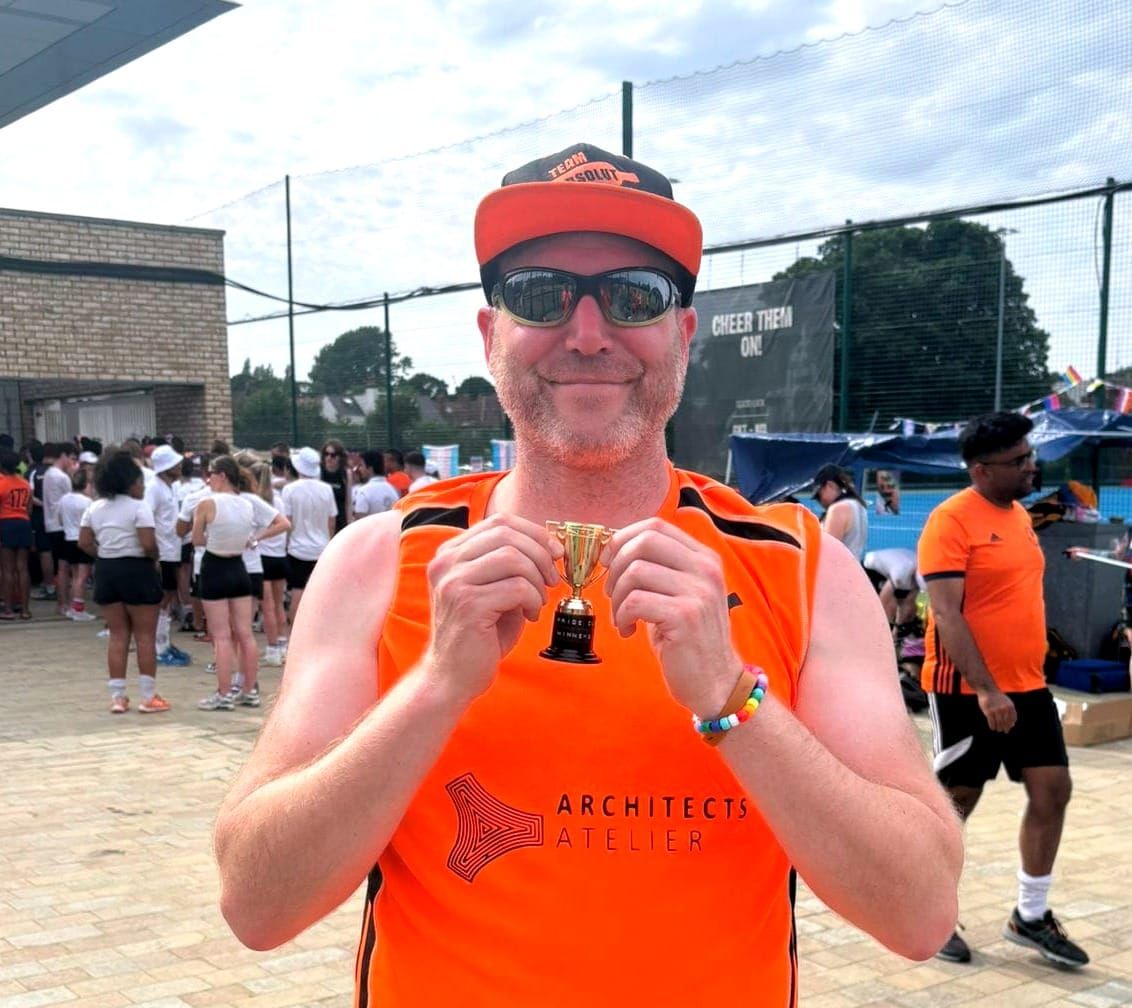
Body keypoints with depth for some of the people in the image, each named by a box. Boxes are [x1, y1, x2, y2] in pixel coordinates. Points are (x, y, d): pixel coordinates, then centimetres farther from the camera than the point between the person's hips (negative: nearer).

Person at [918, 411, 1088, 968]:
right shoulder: (952, 520, -15)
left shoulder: (1019, 515, 11)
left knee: (1052, 789, 5)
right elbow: (946, 615, -21)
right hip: (967, 690, -7)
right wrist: (985, 689, -27)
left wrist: (1021, 677, 18)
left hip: (1026, 686, 8)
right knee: (956, 800, 4)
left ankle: (1030, 916, 18)